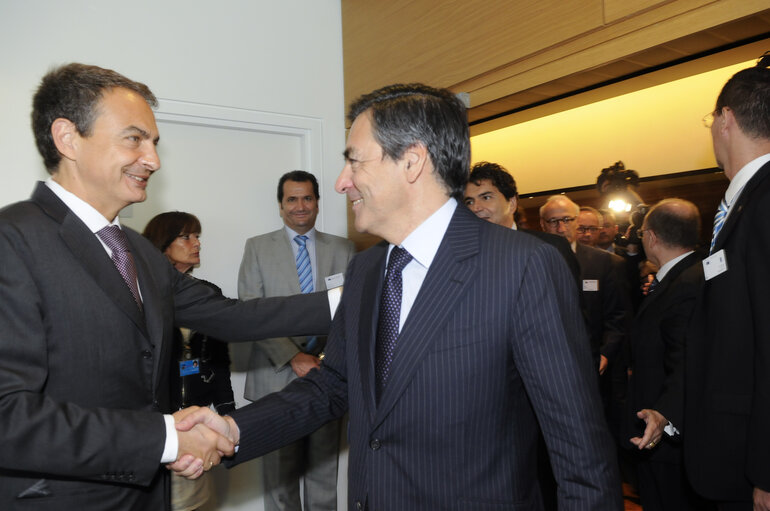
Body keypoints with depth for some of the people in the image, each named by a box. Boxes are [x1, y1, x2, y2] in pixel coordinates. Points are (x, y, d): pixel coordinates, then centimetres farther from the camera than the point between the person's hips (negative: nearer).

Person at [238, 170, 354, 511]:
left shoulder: (343, 249, 8)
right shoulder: (257, 247, 4)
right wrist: (292, 358, -13)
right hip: (278, 377, -1)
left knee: (324, 471, 11)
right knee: (279, 476, 9)